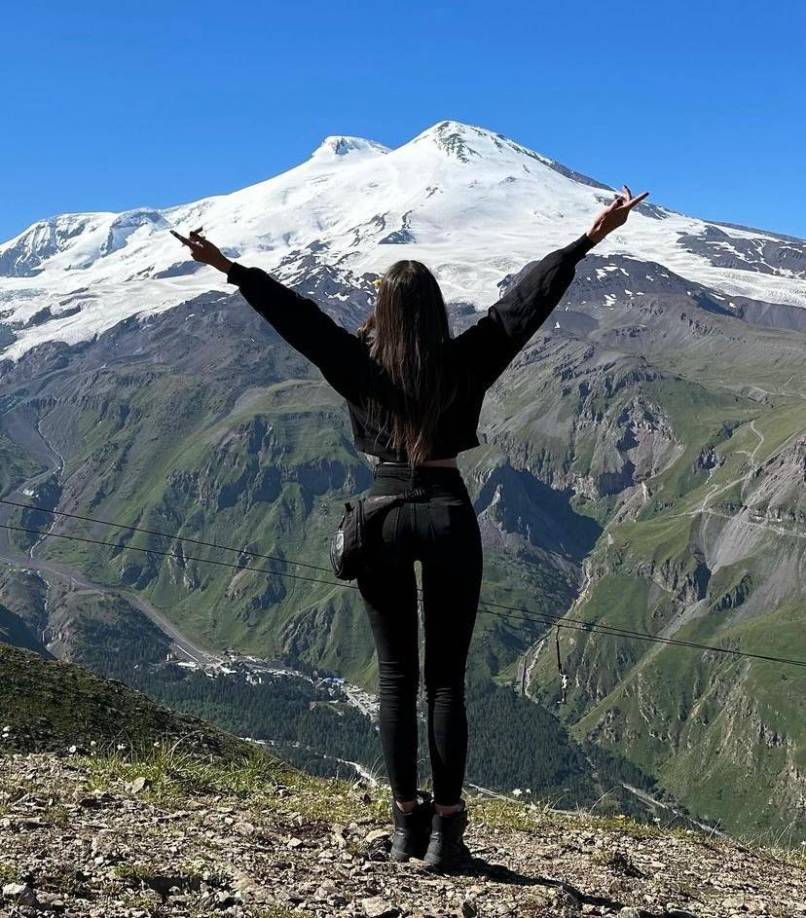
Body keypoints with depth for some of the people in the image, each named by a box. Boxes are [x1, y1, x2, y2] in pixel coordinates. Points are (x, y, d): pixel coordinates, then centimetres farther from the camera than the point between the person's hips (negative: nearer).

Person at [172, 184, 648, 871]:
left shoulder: (361, 365, -3)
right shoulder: (465, 364, -4)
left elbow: (296, 315, -4)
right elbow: (529, 300, -4)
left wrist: (227, 268, 0)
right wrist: (590, 240, -2)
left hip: (385, 513, 1)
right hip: (449, 516, -1)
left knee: (397, 675, 9)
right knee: (446, 678, 3)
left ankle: (407, 822, 11)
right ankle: (445, 831, 4)